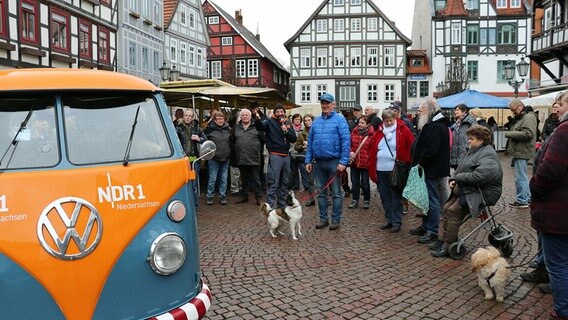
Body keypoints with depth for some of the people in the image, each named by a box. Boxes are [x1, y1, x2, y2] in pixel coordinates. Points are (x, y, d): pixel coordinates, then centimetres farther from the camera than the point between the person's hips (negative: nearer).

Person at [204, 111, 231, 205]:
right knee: (212, 179, 2)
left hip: (225, 158, 3)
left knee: (224, 179, 9)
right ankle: (210, 197, 15)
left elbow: (231, 141, 16)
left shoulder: (228, 128, 5)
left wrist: (229, 152, 11)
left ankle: (222, 196, 19)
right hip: (213, 158, -3)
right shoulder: (209, 129, -6)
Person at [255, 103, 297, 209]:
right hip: (275, 156, -6)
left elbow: (294, 139, 7)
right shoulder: (270, 122, -3)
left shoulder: (288, 124, 13)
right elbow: (261, 127, -23)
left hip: (286, 156, 6)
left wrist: (286, 130, -9)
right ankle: (270, 207, -5)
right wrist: (258, 120, -44)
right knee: (273, 184, -8)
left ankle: (282, 205, 27)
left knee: (284, 183, 15)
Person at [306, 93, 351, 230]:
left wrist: (343, 162, -17)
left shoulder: (339, 119, -5)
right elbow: (310, 141, 12)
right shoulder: (316, 121, 11)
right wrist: (308, 160, 7)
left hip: (334, 162, -5)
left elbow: (346, 141, -11)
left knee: (336, 192, 4)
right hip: (318, 162, 5)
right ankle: (323, 218, 22)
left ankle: (335, 220, 14)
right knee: (321, 192, 12)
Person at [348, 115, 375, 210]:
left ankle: (367, 200, 24)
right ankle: (355, 200, 24)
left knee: (365, 183, 8)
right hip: (354, 162, 4)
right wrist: (350, 152, -9)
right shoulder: (354, 132, 2)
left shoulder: (371, 134, -9)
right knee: (355, 182, 12)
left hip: (365, 163, -4)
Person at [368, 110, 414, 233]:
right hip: (381, 170, 5)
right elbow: (373, 151, 9)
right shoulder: (379, 132, 9)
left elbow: (411, 147, -4)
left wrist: (407, 163, -9)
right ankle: (390, 220, 24)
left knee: (395, 197, 2)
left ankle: (396, 222, 10)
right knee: (385, 197, 12)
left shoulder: (403, 130, -3)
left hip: (395, 170, -5)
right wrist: (372, 169, 5)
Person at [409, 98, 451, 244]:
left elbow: (431, 149, -26)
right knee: (426, 197, 17)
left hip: (432, 169, -11)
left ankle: (432, 231, 3)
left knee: (432, 200, -4)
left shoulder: (436, 126, -18)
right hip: (428, 167, 11)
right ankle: (425, 226, 28)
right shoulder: (431, 124, 17)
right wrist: (419, 162, 14)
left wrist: (421, 162, -17)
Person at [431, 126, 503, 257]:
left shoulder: (488, 156, -17)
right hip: (467, 189, 10)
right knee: (446, 208, 0)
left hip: (482, 193, -10)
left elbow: (479, 176, -31)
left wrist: (458, 177, -18)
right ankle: (443, 240, 4)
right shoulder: (474, 151, 15)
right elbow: (461, 168, 19)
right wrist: (454, 179, -1)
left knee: (453, 212, -16)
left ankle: (448, 247, -7)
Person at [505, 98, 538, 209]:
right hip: (518, 151, 11)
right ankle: (528, 198, 26)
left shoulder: (528, 117, -13)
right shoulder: (520, 118, 19)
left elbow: (527, 133, -25)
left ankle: (522, 201, 1)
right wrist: (510, 133, 8)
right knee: (523, 177, 17)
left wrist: (509, 133, -19)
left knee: (520, 177, -5)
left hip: (521, 152, -11)